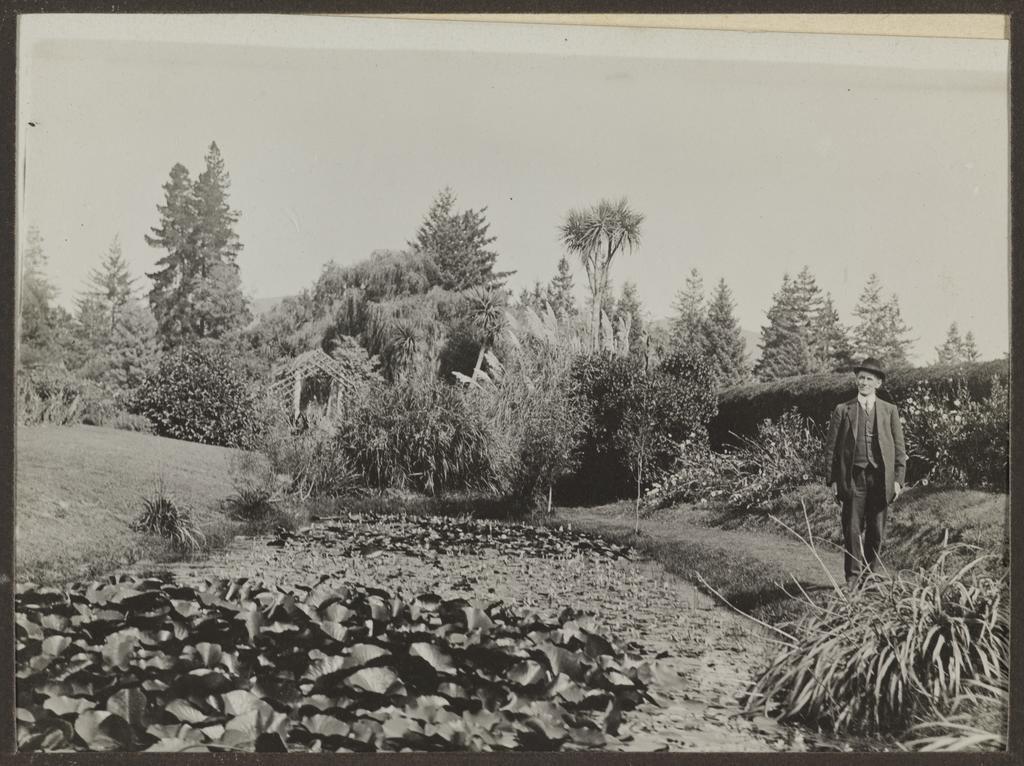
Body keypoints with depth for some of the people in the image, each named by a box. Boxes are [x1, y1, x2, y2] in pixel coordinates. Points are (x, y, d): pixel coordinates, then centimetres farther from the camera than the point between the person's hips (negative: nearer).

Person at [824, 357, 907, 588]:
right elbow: (831, 448, 5)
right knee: (852, 529, -4)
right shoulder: (842, 410, 6)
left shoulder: (889, 411, 10)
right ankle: (853, 577, 3)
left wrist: (898, 479, 1)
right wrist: (833, 480, -2)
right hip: (853, 477, -1)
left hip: (880, 478, 1)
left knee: (876, 531, 5)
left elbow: (899, 448, 9)